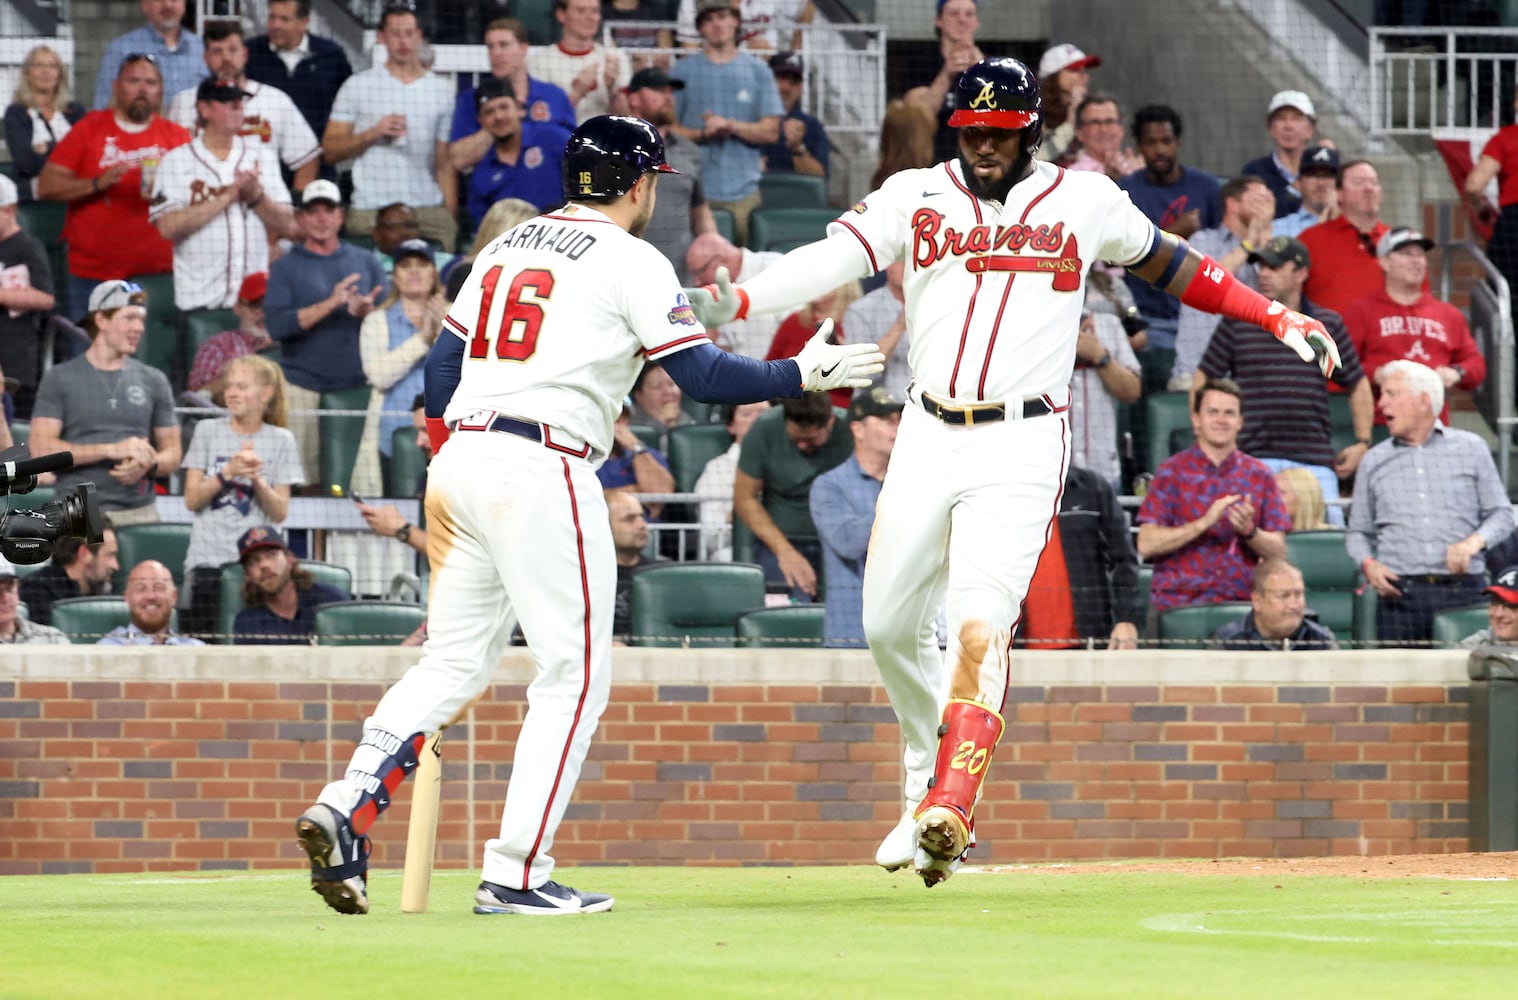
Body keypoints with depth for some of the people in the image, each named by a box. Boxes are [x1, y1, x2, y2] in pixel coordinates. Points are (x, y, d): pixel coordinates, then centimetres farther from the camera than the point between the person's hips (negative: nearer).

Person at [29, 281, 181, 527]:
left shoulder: (153, 381, 15)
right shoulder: (59, 379, 6)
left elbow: (172, 454, 16)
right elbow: (41, 448, -4)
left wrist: (148, 464, -9)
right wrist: (111, 450, -11)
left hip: (139, 515, 2)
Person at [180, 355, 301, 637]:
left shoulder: (281, 440, 6)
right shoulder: (208, 431, 6)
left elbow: (280, 513, 2)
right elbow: (192, 499, 1)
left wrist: (256, 479, -14)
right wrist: (228, 472, -12)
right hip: (208, 559, 0)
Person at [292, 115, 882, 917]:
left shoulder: (505, 248, 19)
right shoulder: (629, 261, -1)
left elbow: (441, 364, 19)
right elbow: (702, 373, -7)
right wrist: (802, 375, 4)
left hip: (462, 457, 7)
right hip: (541, 471, -7)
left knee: (454, 661, 12)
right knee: (574, 672, 1)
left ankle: (345, 808, -7)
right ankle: (516, 873, -3)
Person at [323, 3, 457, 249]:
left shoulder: (441, 90, 12)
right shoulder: (358, 86, 7)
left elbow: (446, 165, 12)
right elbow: (330, 151, 4)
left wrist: (451, 218, 3)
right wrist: (372, 133, -11)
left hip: (431, 212, 1)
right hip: (371, 213, -1)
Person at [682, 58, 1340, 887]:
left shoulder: (1084, 202, 5)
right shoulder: (915, 197, 4)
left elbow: (1165, 261, 18)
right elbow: (832, 259, -10)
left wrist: (1277, 317, 12)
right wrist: (735, 302, -28)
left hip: (1020, 445, -3)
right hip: (928, 438, 3)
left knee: (978, 624, -19)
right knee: (889, 625, 10)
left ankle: (950, 812, -25)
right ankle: (928, 785, 32)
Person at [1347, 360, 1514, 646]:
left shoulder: (1471, 448, 11)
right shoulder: (1374, 461, 16)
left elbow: (1501, 515, 11)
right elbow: (1359, 532, 18)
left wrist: (1475, 542, -9)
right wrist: (1368, 564, -2)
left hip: (1462, 590, -1)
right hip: (1400, 596, 1)